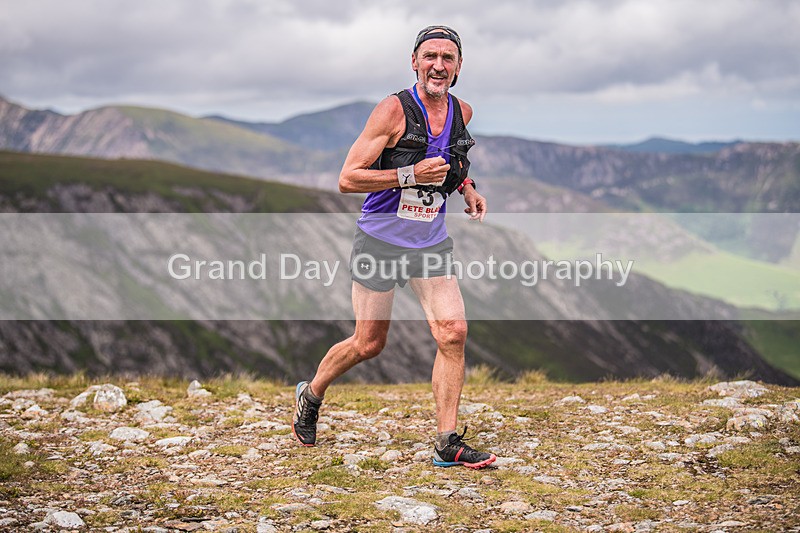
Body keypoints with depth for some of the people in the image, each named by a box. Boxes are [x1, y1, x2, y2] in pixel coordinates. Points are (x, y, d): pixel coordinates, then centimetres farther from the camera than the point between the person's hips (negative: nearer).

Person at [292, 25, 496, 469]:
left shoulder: (462, 113, 4)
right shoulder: (393, 111, -14)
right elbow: (347, 179, -17)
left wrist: (465, 187, 11)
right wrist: (410, 175, -25)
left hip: (430, 244, 5)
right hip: (380, 241, -4)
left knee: (453, 334, -10)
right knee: (368, 344, 5)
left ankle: (447, 443, -2)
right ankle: (310, 395, 34)